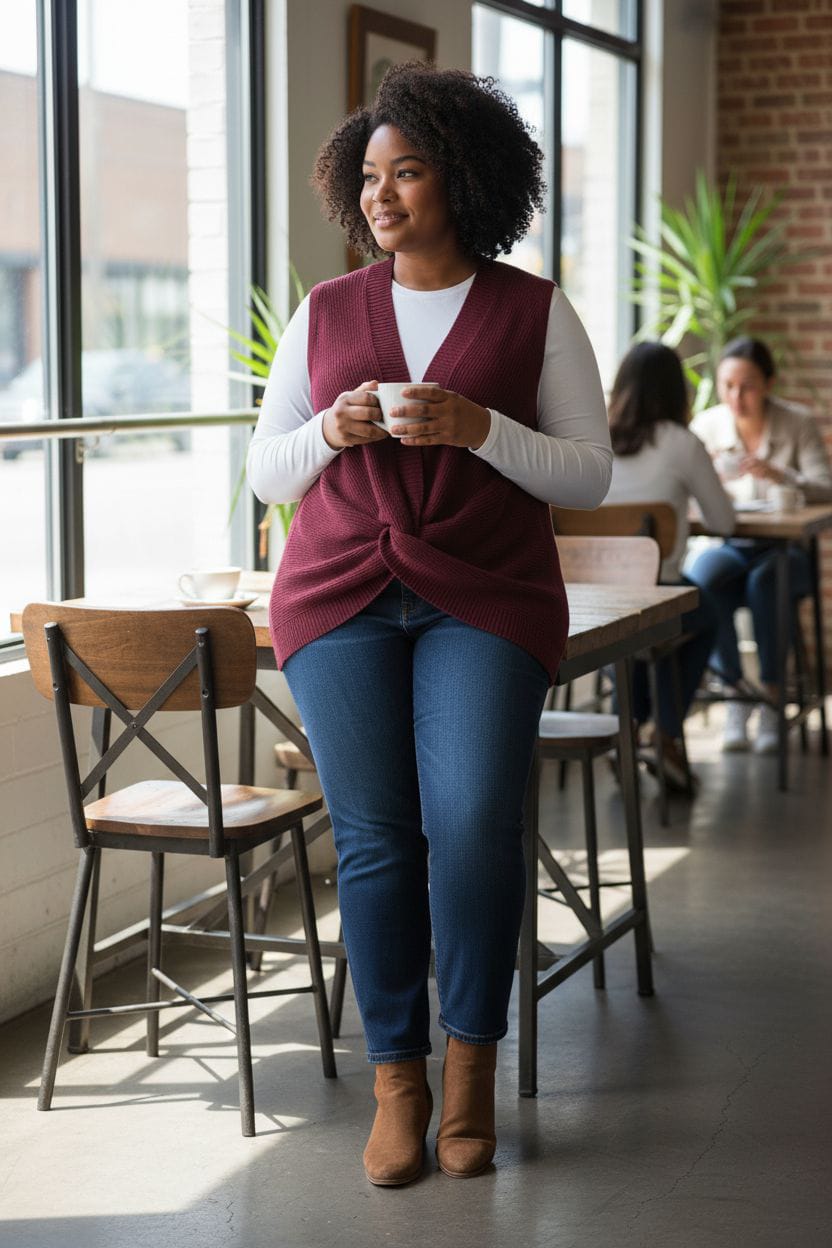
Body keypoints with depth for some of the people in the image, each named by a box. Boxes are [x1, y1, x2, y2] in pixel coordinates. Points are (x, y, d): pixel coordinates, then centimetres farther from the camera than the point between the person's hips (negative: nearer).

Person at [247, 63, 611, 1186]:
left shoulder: (536, 313, 6)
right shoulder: (323, 314, 12)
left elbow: (590, 473, 3)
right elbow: (266, 471, 14)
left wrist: (478, 429, -13)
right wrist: (331, 429, -7)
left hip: (486, 601, -2)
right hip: (340, 598, 2)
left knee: (474, 823, -15)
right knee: (373, 837, -4)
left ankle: (471, 1061, 3)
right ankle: (397, 1080, 7)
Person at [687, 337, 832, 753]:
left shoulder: (798, 423, -2)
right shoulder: (706, 426, 2)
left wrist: (777, 474, -28)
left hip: (784, 549, -1)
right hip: (727, 546, 2)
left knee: (764, 581, -36)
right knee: (701, 581, -33)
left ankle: (772, 698, -23)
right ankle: (734, 693, -18)